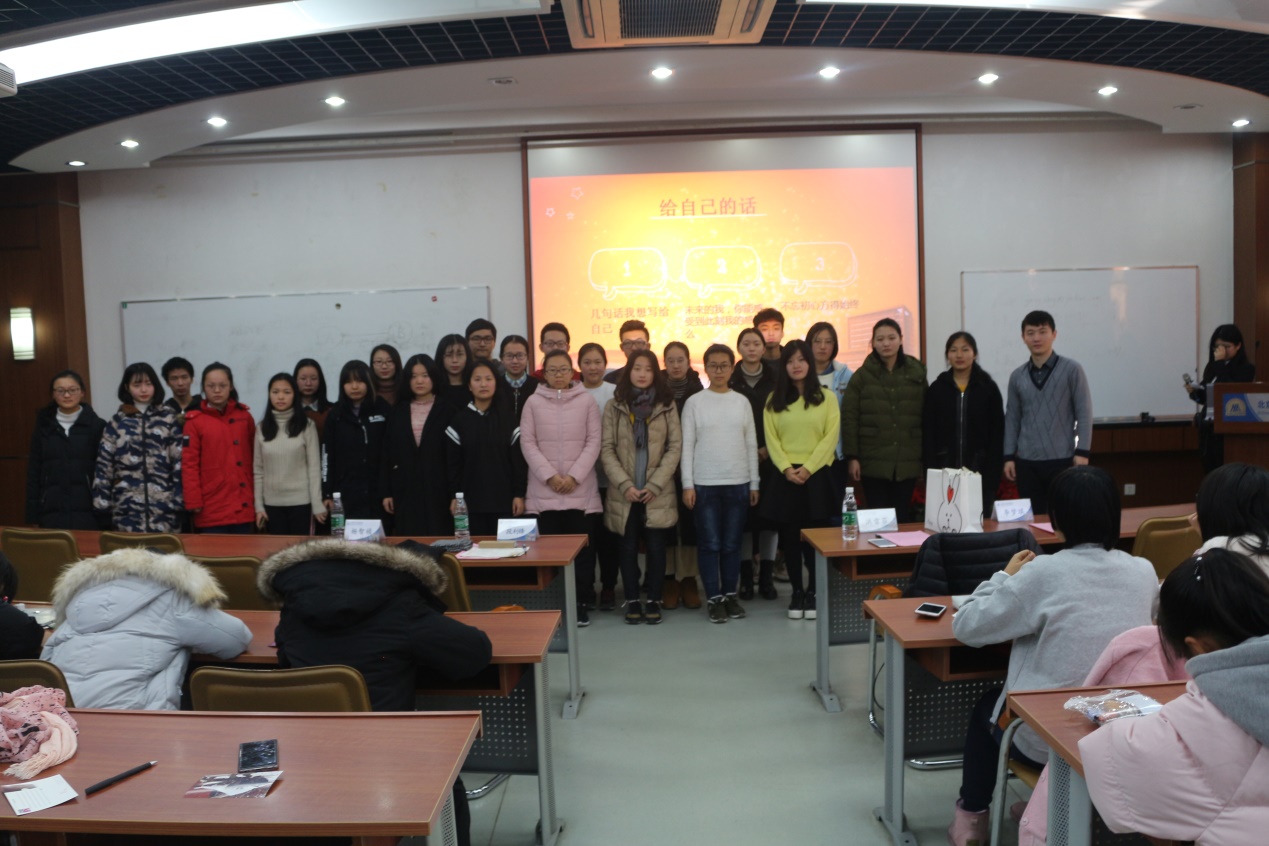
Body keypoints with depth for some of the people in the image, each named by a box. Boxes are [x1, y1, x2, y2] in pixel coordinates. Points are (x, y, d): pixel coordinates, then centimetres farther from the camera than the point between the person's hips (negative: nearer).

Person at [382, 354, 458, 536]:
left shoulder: (447, 411, 1)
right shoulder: (397, 413, 11)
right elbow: (387, 454, 10)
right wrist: (386, 492, 4)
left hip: (438, 490, -3)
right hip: (405, 491, 3)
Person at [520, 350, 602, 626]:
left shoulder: (586, 401, 4)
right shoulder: (533, 402, 5)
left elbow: (594, 442, 0)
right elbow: (527, 443, 1)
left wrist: (574, 476, -9)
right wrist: (549, 476, -9)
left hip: (581, 488, 0)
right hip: (544, 489, 0)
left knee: (583, 546, 2)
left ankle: (582, 602, 12)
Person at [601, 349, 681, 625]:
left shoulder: (666, 405, 3)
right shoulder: (614, 406, 3)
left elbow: (675, 447, -2)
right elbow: (607, 449, -1)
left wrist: (655, 485, -10)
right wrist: (625, 484, -12)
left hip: (658, 493, 0)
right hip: (624, 493, 0)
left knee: (656, 547, 3)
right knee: (629, 547, 6)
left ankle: (654, 600, 15)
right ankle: (632, 601, 16)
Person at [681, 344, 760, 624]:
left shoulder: (742, 402, 7)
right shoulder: (694, 402, 0)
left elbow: (751, 445, 9)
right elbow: (687, 445, -1)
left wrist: (754, 483, 7)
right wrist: (688, 485, -6)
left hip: (738, 483, 2)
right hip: (704, 484, -2)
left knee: (732, 544, 7)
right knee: (710, 544, 1)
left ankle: (731, 594, 19)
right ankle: (715, 598, 10)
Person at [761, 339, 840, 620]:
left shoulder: (826, 398, 5)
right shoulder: (774, 400, 10)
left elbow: (831, 437, -3)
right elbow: (771, 439, 3)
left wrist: (808, 468, -12)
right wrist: (787, 468, -11)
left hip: (817, 476, -1)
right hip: (784, 477, 2)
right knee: (789, 537, 4)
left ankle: (812, 592, 11)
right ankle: (796, 592, 15)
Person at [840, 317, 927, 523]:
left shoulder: (917, 374, 7)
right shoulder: (862, 376, 2)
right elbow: (849, 419, -2)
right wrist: (852, 457, -8)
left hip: (907, 462, 2)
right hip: (873, 462, -1)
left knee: (903, 517, 7)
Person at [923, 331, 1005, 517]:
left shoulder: (989, 388, 3)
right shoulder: (936, 389, 5)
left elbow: (997, 435, 1)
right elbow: (928, 434, 3)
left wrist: (992, 473, -7)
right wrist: (931, 471, -6)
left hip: (980, 470, 0)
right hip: (944, 470, 0)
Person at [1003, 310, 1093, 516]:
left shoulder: (1071, 369, 0)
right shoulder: (1017, 377, 9)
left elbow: (1084, 413, -2)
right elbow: (1012, 418, 11)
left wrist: (1082, 451, -9)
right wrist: (1009, 456, 5)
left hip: (1062, 459, -3)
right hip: (1026, 462, 3)